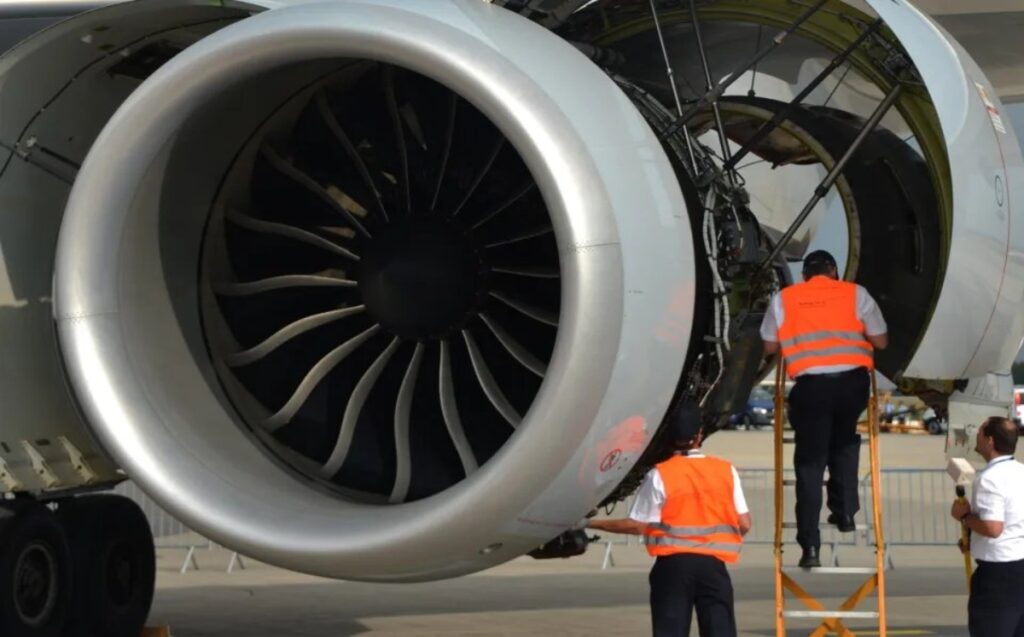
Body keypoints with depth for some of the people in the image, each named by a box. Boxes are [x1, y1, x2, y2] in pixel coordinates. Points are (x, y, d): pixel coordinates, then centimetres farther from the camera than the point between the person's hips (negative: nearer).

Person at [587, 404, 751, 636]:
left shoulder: (660, 475, -5)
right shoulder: (726, 471, 2)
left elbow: (637, 525, -5)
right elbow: (744, 524, 2)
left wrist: (591, 523, 5)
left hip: (673, 564, -1)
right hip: (713, 564, 2)